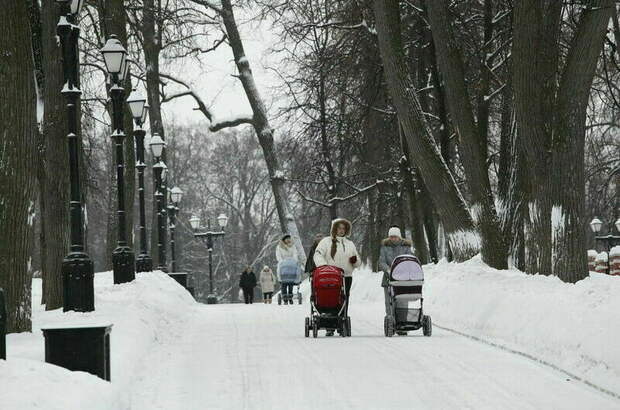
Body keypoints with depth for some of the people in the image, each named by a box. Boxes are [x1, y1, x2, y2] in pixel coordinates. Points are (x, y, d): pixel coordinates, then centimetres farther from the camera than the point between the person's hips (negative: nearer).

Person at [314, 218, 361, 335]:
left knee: (344, 302, 0)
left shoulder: (350, 244, 22)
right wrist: (323, 265, -22)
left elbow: (358, 263, 26)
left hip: (346, 277, 4)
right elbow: (318, 255, -4)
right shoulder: (326, 241, 9)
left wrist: (355, 260, 2)